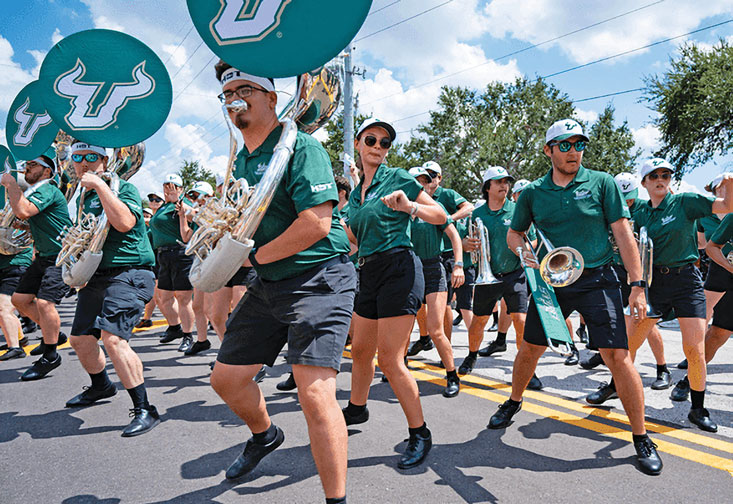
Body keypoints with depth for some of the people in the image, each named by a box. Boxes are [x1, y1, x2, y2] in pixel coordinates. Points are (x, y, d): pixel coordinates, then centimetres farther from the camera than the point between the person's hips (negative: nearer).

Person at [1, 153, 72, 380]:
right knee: (20, 299, 12)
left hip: (62, 257, -10)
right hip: (43, 257, 11)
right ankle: (54, 333, 27)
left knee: (44, 301, -18)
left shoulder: (47, 190, -15)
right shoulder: (32, 192, 15)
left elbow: (23, 212, -30)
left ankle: (50, 356, -4)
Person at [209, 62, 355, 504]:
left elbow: (316, 223, -23)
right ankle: (265, 435, 45)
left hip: (319, 277, -8)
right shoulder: (240, 160, 14)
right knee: (227, 378, 15)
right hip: (268, 285, 9)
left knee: (315, 394, -17)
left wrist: (255, 257, -13)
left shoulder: (300, 145, -12)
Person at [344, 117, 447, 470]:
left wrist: (408, 206, -22)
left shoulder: (397, 178, -2)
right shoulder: (355, 193, 17)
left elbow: (441, 216, -6)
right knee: (361, 350, 17)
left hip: (398, 269, -7)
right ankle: (357, 408, 41)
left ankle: (420, 434, 5)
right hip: (369, 273, 7)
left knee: (390, 359, -9)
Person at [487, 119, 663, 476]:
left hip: (597, 281, -2)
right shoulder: (533, 192, 5)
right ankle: (514, 403, 38)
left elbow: (623, 233, -2)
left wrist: (637, 285, -7)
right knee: (529, 350, 10)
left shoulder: (601, 183, 0)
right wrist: (524, 250, -9)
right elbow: (514, 234, 15)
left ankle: (641, 439, 10)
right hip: (550, 281, 2)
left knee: (618, 356, -8)